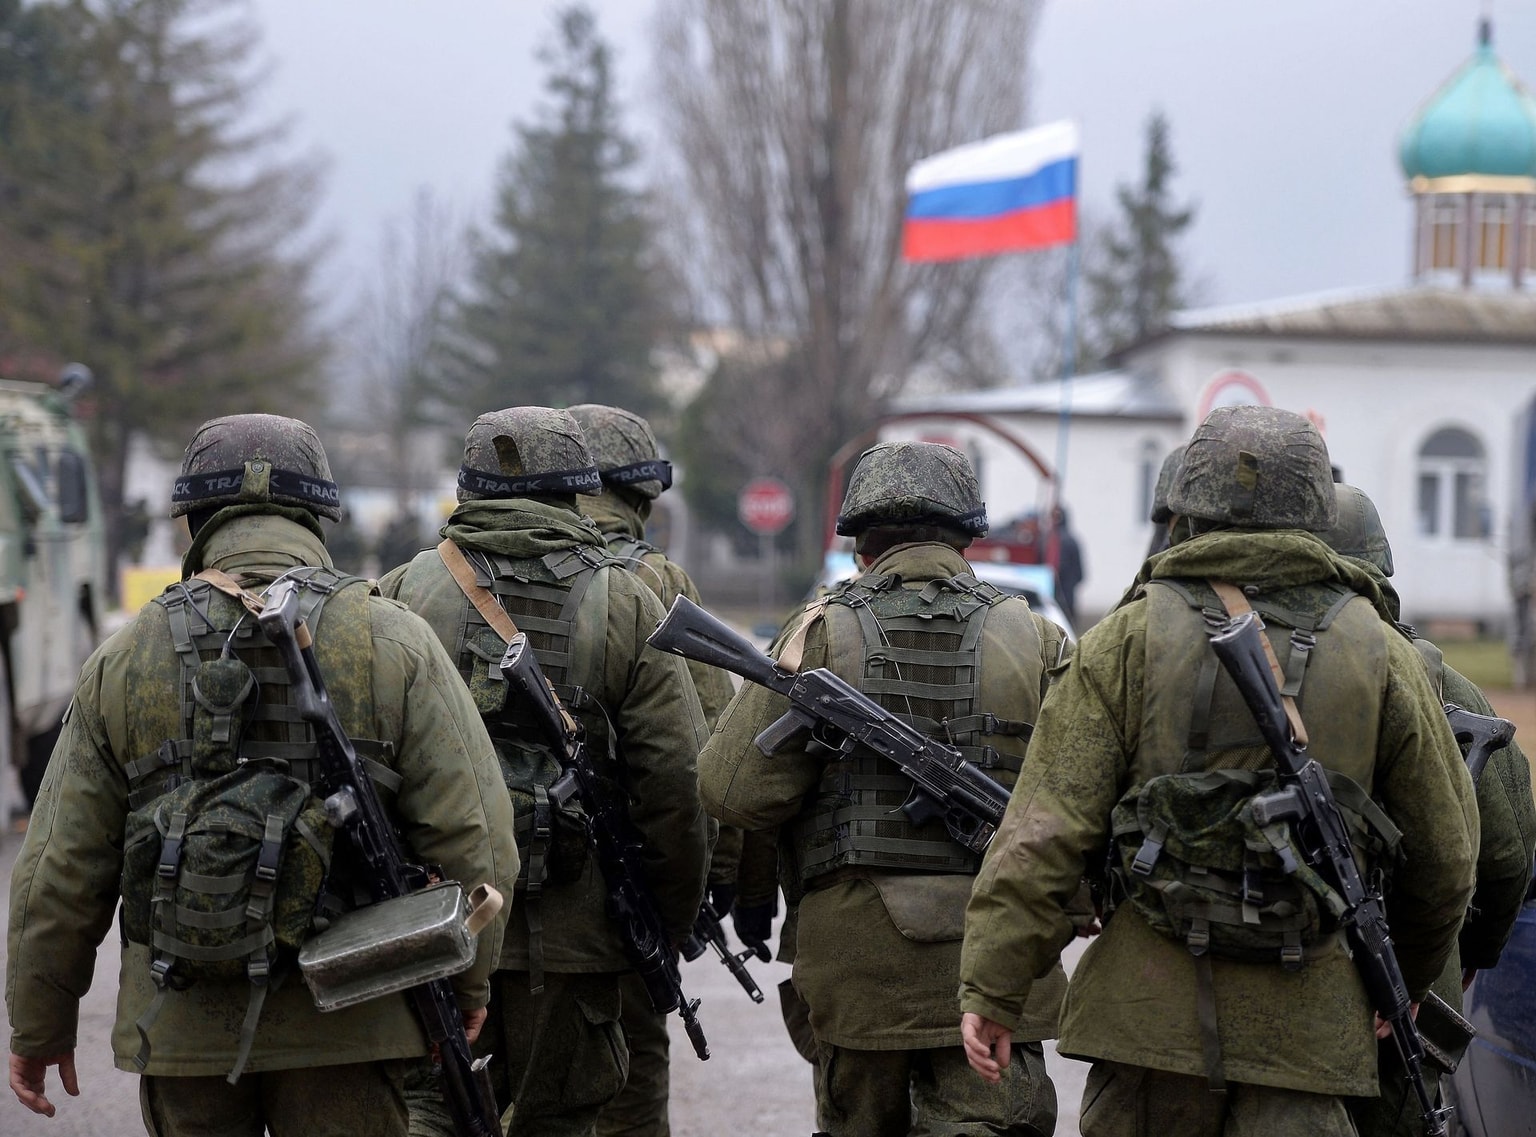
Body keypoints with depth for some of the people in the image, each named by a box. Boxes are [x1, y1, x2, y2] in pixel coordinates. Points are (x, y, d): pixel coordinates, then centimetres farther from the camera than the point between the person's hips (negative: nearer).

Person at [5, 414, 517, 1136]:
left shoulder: (123, 662, 2)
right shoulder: (395, 644, -3)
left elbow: (62, 868, 4)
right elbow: (470, 834, -6)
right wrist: (469, 978, 9)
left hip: (183, 1024, 1)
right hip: (346, 1024, -1)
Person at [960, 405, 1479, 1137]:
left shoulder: (1129, 641, -1)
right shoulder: (1379, 656, 4)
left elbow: (1046, 826, -7)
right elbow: (1445, 854, 11)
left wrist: (990, 987, -5)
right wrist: (1413, 974, 28)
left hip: (1153, 1003, 0)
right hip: (1307, 1020, 1)